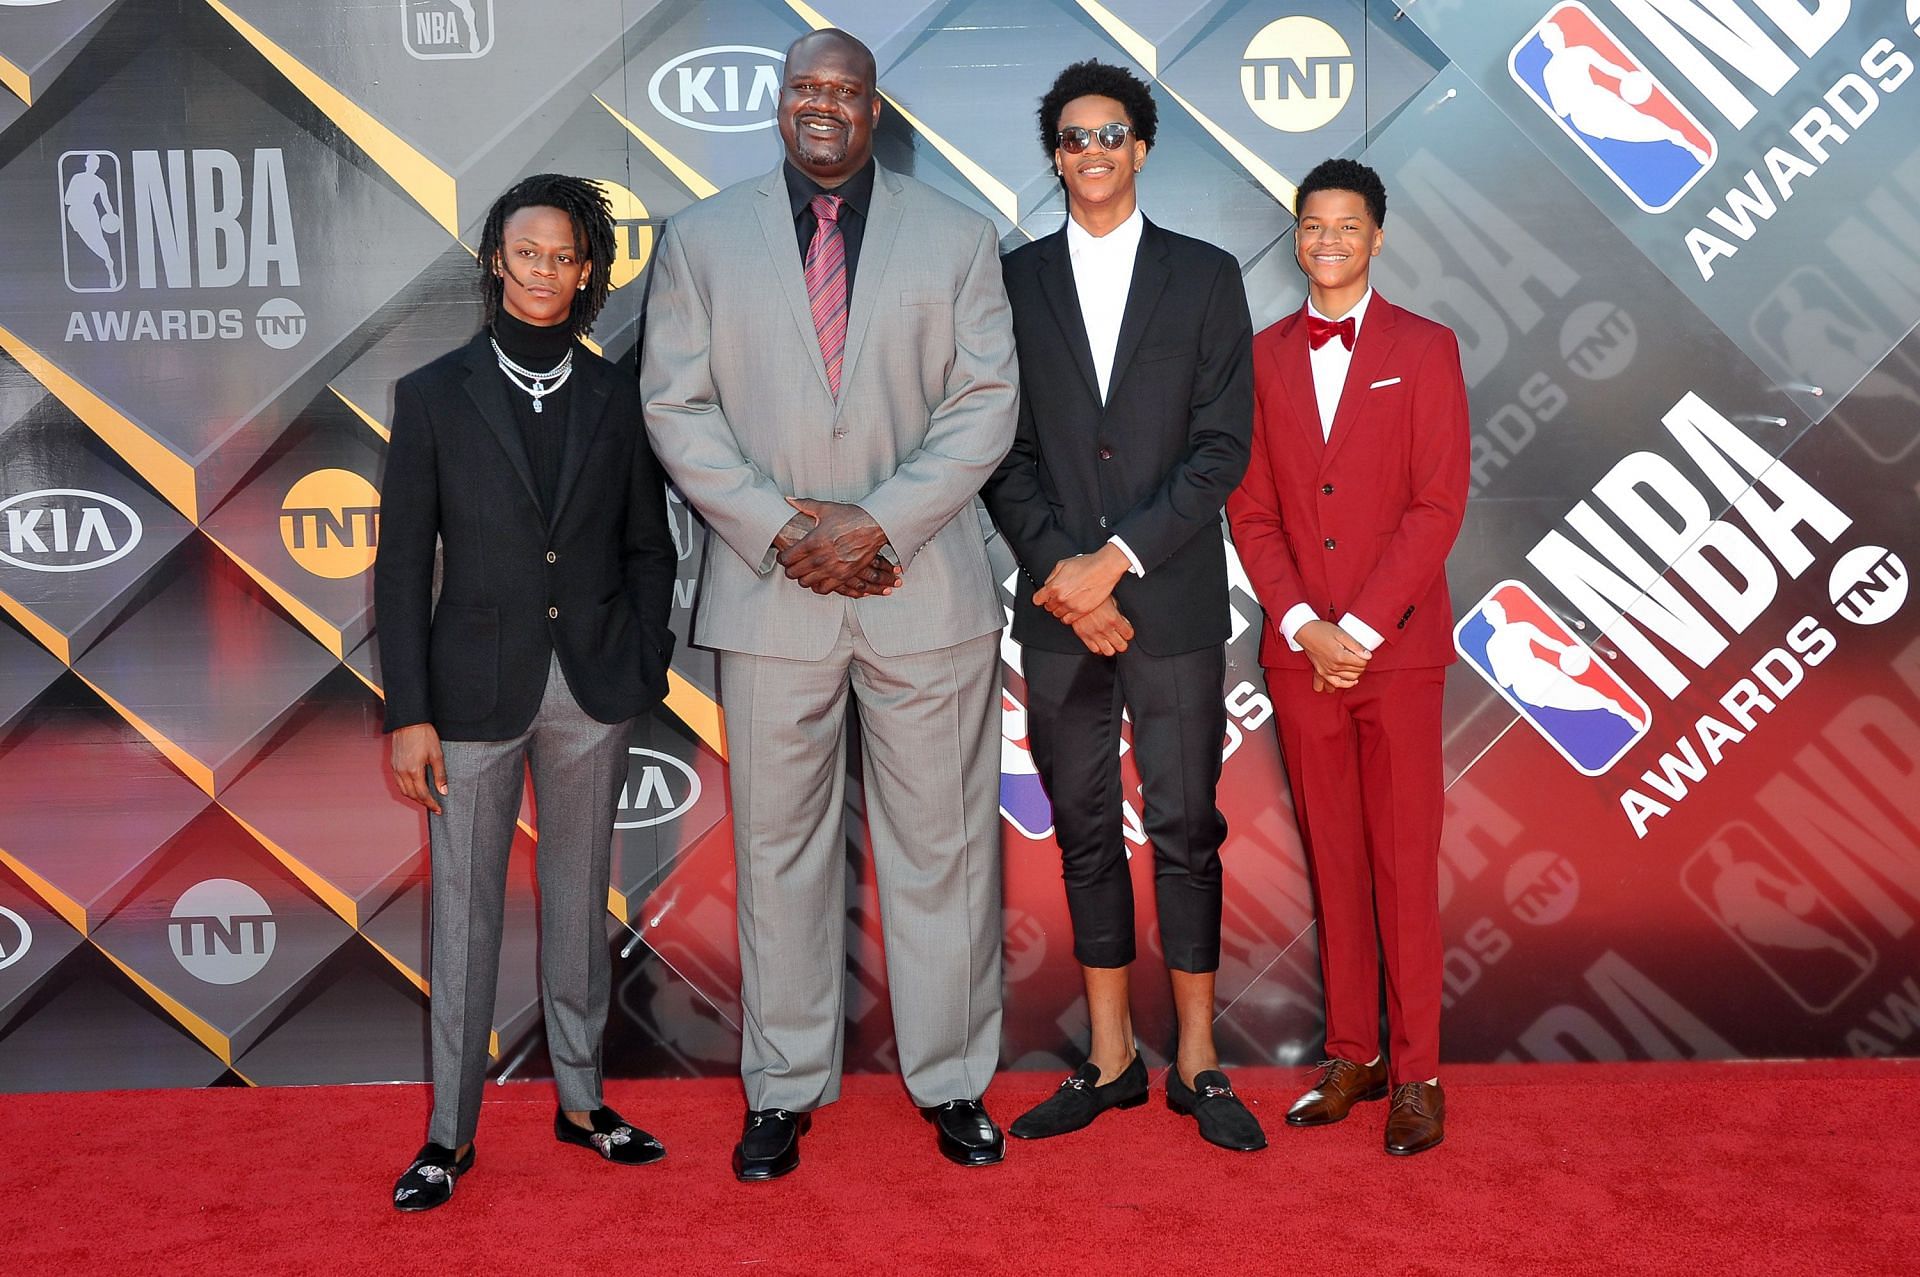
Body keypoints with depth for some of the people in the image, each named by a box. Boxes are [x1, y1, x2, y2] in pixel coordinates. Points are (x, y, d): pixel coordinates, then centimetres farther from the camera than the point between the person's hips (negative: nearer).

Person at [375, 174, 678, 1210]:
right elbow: (402, 566, -1)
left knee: (579, 898, 12)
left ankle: (580, 1098, 27)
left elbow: (648, 548, 10)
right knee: (464, 910, 4)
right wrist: (408, 713, -6)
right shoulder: (435, 396, 0)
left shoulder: (616, 399, 5)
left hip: (592, 688, 2)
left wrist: (647, 675, 2)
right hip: (475, 688, -1)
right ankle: (451, 1132, 17)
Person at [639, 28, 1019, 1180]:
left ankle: (953, 1082, 20)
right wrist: (778, 530, -9)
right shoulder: (702, 240, 9)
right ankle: (785, 1092, 21)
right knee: (780, 848, 7)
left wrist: (878, 525, -12)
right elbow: (677, 406, 3)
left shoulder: (957, 238, 8)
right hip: (769, 592, 1)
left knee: (943, 843, 6)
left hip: (925, 589, 0)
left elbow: (986, 404, 0)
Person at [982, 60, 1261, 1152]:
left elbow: (1222, 447, -3)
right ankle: (1111, 1059, 21)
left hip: (1174, 604, -1)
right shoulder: (1013, 282, 9)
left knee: (1188, 829, 3)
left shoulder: (1207, 277, 5)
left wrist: (1117, 558, -12)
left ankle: (1198, 1062, 16)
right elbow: (1003, 450, 4)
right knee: (1085, 834, 8)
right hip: (1059, 608, 2)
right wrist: (1062, 573, -9)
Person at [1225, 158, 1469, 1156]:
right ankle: (1351, 1055, 21)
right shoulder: (1266, 356, 10)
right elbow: (1250, 507, 7)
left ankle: (1417, 1073, 11)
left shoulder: (1424, 349, 2)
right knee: (1331, 860, 10)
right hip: (1299, 651, 3)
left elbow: (1438, 504, -6)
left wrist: (1358, 628, -12)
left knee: (1405, 862, 1)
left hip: (1396, 648, -3)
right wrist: (1303, 625, -6)